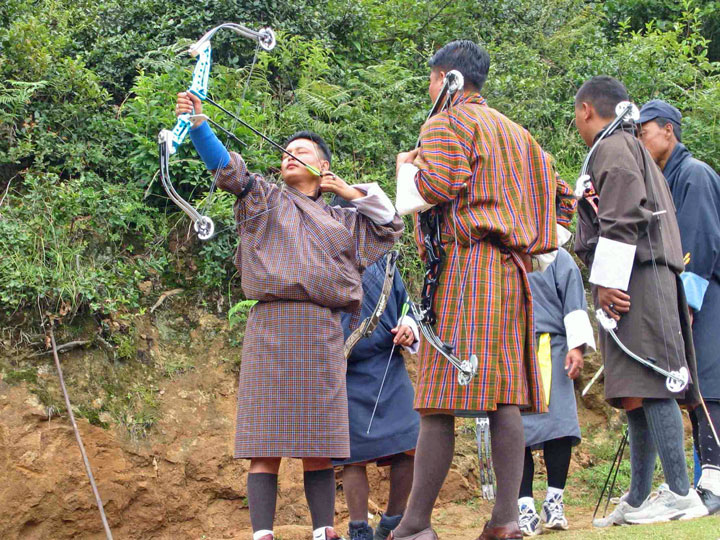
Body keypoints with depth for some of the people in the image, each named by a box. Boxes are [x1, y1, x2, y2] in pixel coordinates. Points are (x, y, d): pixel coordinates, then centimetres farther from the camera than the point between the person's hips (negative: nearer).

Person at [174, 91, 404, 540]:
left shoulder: (341, 220, 24)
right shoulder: (264, 198, 15)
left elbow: (391, 225, 32)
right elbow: (226, 167, 0)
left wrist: (352, 193, 22)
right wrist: (198, 123, -15)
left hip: (322, 333, 3)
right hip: (272, 325, -3)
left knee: (319, 443, 1)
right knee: (268, 441, -8)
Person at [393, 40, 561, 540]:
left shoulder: (446, 124, -1)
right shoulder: (513, 131, 23)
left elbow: (437, 186, -13)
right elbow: (550, 187, 21)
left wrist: (407, 166, 4)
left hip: (462, 264, -7)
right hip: (511, 270, 8)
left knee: (440, 403, -9)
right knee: (505, 397, 1)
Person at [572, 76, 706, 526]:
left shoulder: (614, 147, -4)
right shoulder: (629, 148, 26)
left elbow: (623, 218, -16)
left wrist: (608, 280, -18)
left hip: (634, 281, -10)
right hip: (639, 284, 10)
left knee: (647, 383, -15)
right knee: (638, 391, 8)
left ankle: (681, 493, -20)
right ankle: (638, 499, 9)